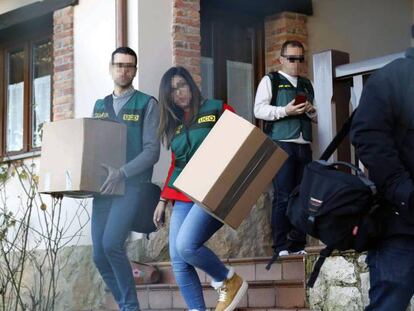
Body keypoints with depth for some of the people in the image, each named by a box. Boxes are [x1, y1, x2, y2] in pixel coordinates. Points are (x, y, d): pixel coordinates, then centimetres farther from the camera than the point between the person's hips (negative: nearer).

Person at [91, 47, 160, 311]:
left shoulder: (147, 104, 1)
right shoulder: (100, 106, 17)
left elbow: (152, 151, -8)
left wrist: (122, 173, -21)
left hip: (132, 185, -5)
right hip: (102, 186, 6)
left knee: (112, 244, -21)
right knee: (100, 256, 3)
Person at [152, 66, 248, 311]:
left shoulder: (216, 109, 2)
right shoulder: (173, 124, 19)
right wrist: (163, 200, 18)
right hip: (183, 197, 7)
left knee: (186, 245, -24)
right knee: (178, 261, -5)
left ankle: (230, 281, -1)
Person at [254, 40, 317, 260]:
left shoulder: (307, 85, 23)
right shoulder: (270, 81, 7)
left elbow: (316, 117, 26)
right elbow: (259, 110, -4)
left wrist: (311, 110, 3)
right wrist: (285, 111, -16)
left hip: (304, 147, 5)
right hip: (281, 145, -5)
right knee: (283, 196, -9)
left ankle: (298, 245, 8)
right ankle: (281, 247, -6)